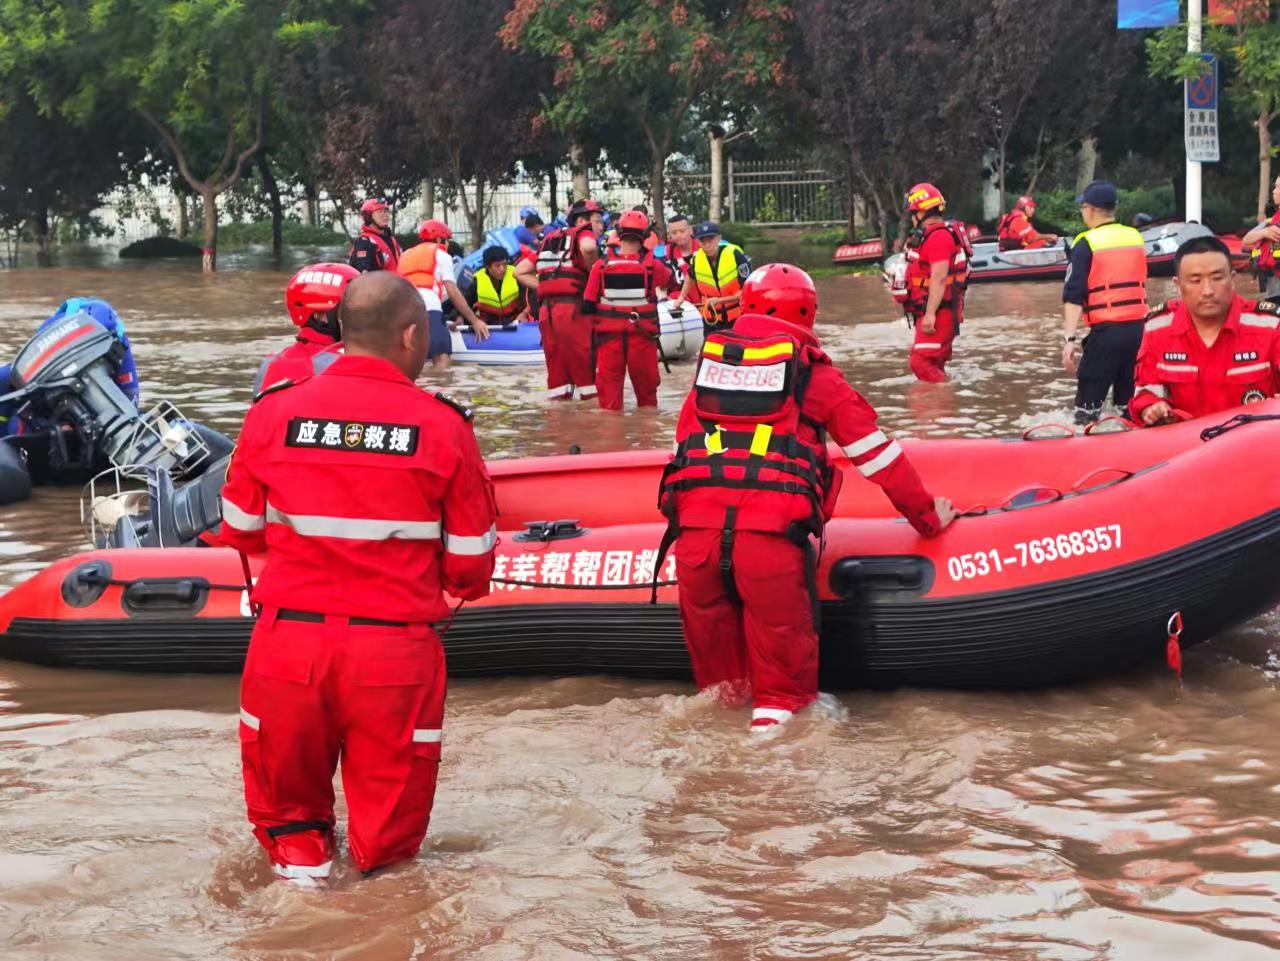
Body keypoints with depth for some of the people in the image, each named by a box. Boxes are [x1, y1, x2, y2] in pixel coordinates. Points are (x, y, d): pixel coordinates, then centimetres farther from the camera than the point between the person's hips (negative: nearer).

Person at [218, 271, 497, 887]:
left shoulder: (273, 413, -3)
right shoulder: (443, 426, -7)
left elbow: (240, 531, 9)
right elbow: (470, 564, -2)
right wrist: (461, 587, 21)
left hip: (287, 642, 2)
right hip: (395, 651, -2)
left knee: (285, 786, 25)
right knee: (388, 815, 17)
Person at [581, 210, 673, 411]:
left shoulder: (601, 265, -6)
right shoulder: (651, 265, -8)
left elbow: (588, 305, -1)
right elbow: (670, 280, 13)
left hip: (609, 335, 0)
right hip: (642, 336, 0)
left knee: (609, 384, 7)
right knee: (646, 386, 12)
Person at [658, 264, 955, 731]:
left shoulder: (710, 360, 22)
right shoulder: (815, 374, 13)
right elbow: (878, 455, 16)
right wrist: (927, 516, 27)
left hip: (694, 531, 3)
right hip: (772, 536, -3)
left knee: (711, 647, 17)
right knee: (782, 637, 8)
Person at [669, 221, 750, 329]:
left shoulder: (736, 255, -20)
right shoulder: (697, 259, -7)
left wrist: (719, 300, -26)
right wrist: (681, 298, 16)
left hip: (740, 318, -3)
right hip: (712, 318, 3)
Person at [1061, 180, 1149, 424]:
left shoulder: (1086, 244, -8)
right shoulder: (1136, 238, 9)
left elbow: (1073, 296, -14)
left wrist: (1069, 339, -17)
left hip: (1106, 331, -6)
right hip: (1138, 329, 6)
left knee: (1088, 403, -2)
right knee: (1130, 403, 13)